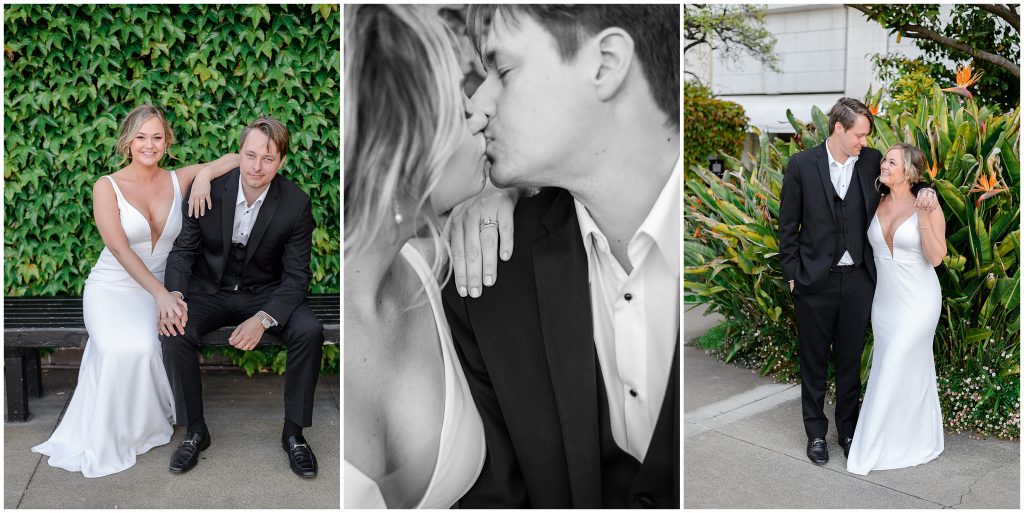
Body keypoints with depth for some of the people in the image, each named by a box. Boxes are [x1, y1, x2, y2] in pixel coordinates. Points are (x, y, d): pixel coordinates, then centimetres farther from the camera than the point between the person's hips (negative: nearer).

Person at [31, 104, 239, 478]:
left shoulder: (178, 180, 4)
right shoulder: (107, 187, -5)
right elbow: (120, 248, -16)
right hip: (112, 286, -2)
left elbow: (235, 159, 3)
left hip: (160, 288, 3)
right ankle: (105, 440, -11)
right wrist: (160, 294, -27)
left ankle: (144, 424, -4)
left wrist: (204, 173, -18)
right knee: (127, 350, -34)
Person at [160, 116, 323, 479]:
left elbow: (296, 275, -13)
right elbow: (183, 249, -5)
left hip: (266, 293, 0)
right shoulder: (208, 189, -13)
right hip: (210, 291, 1)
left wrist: (263, 319, -30)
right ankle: (195, 430, -7)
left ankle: (293, 431, -9)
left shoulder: (296, 204, -16)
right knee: (174, 331, -28)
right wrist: (173, 294, -26)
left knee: (309, 331, -27)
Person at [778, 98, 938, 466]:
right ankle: (816, 432, 26)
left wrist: (925, 188, -7)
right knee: (814, 362, 11)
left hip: (858, 280, 2)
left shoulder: (872, 161, 0)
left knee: (850, 360, 14)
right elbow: (788, 225, -1)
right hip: (815, 280, -2)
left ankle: (848, 430, 30)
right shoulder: (801, 165, -6)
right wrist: (791, 274, -3)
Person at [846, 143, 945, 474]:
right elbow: (870, 248, 10)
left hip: (917, 301, -5)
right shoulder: (877, 206, 4)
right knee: (912, 371, 15)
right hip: (884, 300, 5)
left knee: (895, 371, -6)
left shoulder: (928, 207, -10)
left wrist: (924, 217, -24)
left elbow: (936, 257, -16)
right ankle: (917, 441, 28)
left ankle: (873, 449, 4)